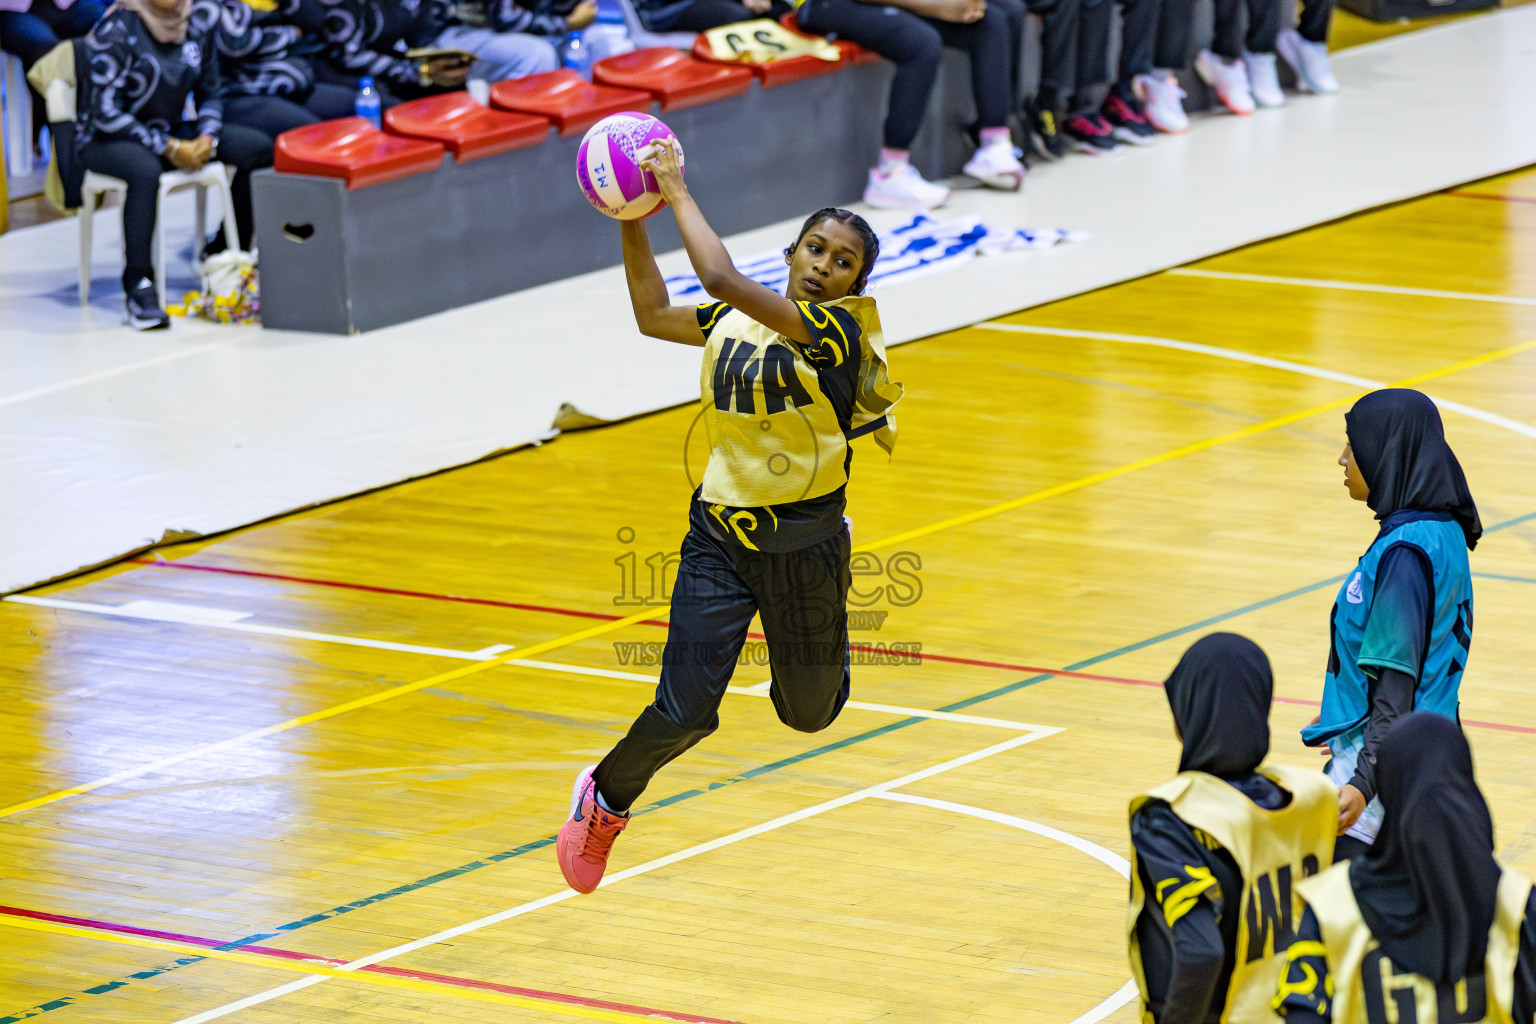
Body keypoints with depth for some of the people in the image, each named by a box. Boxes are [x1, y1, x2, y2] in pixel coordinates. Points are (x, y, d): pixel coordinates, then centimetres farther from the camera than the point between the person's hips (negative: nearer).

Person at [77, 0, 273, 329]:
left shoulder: (198, 27, 2)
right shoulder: (117, 30, -16)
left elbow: (209, 95, 12)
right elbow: (106, 111, -19)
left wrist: (207, 138, -11)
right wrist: (169, 148, -22)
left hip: (171, 132, 6)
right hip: (108, 140, -6)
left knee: (259, 148, -11)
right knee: (145, 169, -41)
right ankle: (138, 287, -37)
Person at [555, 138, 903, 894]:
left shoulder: (839, 329, -17)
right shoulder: (739, 320, 1)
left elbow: (722, 278, -29)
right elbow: (654, 315, 19)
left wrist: (679, 193, -21)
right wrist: (633, 222, 9)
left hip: (803, 544, -3)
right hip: (720, 538, 3)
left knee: (809, 713, 17)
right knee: (684, 711, -9)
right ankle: (607, 797, 20)